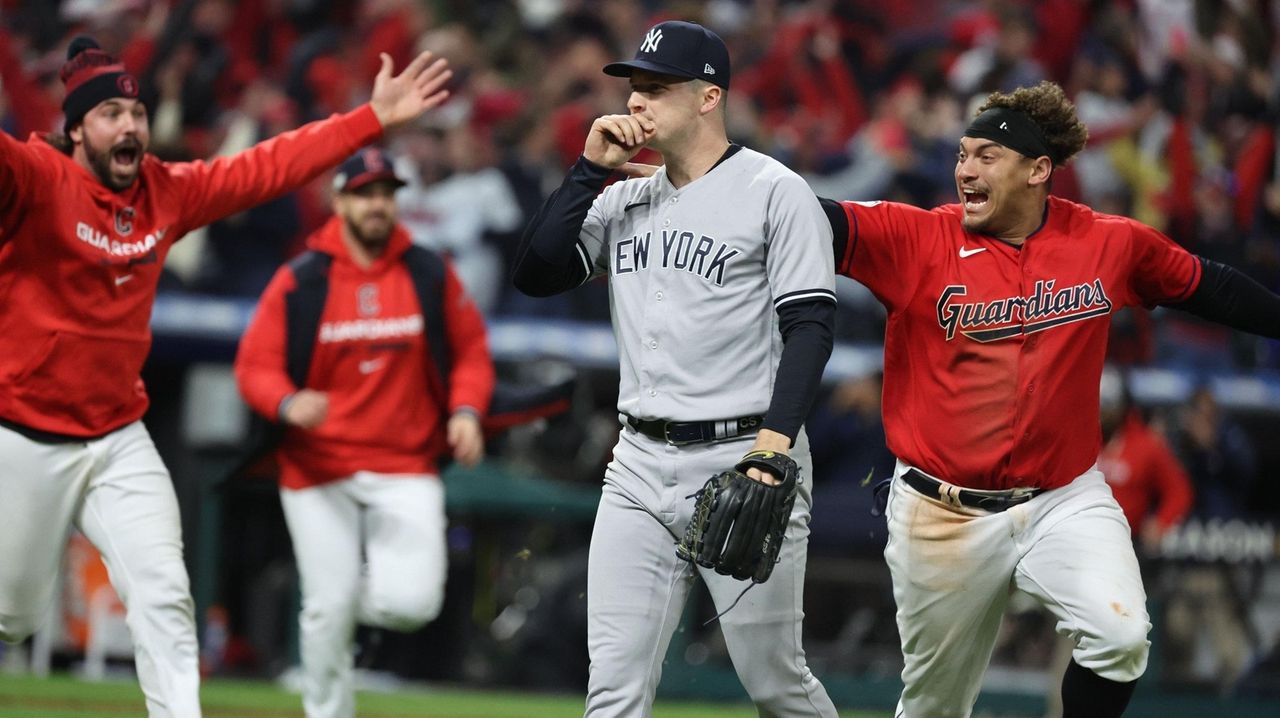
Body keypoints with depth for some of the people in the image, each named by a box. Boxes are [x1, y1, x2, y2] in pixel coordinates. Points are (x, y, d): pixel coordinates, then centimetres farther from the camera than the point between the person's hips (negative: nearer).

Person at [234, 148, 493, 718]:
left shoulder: (430, 274, 3)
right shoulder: (298, 282, -3)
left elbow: (471, 350, 10)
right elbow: (255, 365, -4)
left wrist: (466, 411, -9)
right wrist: (288, 404, -26)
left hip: (405, 465, 1)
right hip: (317, 468, -1)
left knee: (411, 603, -14)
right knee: (328, 611, -1)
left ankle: (367, 595, 22)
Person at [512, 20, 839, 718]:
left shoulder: (775, 191, -4)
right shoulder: (624, 201, 14)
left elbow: (810, 325, -10)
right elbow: (534, 273, 6)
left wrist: (773, 443, -22)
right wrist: (590, 169, 1)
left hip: (743, 458, -5)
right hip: (640, 465, 5)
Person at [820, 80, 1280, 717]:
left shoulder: (1111, 244, -2)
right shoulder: (916, 240, -9)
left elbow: (1207, 287, 13)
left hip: (1066, 502, 1)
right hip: (944, 514, -1)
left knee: (1121, 637, -24)